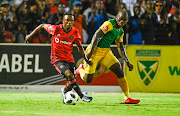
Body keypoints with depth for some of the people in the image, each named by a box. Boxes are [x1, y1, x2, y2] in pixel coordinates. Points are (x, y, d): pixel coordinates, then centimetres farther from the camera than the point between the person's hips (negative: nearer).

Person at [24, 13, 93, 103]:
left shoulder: (75, 32, -4)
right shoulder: (56, 29, -14)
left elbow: (79, 47, 11)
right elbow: (42, 26, 3)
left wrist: (86, 59, 5)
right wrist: (30, 35, 10)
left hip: (69, 59, 4)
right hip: (57, 59, -4)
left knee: (70, 83, 0)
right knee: (70, 75, -27)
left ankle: (65, 91, 36)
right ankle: (82, 96, -20)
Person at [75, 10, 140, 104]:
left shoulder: (121, 32, 10)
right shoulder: (109, 24, -17)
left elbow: (120, 48, 19)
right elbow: (96, 36, -23)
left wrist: (127, 62, 12)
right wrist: (90, 52, -30)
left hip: (106, 52, 7)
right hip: (95, 50, -7)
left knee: (119, 71, -6)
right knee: (88, 80, -5)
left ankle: (127, 98, 0)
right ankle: (81, 69, 32)